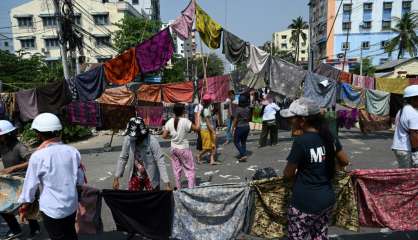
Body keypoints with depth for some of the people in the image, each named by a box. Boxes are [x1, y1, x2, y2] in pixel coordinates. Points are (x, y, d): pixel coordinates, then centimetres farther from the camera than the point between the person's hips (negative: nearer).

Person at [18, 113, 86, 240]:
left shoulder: (38, 156, -18)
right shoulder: (73, 151, -7)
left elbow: (30, 184, -9)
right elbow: (80, 180, 1)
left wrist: (24, 205, 7)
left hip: (52, 208, -3)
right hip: (71, 205, 4)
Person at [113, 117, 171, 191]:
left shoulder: (152, 141, -23)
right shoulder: (128, 140, -12)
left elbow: (160, 162, -22)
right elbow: (122, 158, 0)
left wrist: (167, 183, -26)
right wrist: (116, 178, 1)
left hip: (151, 177, -3)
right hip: (135, 177, 3)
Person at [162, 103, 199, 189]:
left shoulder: (169, 122, -4)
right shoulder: (185, 121, -17)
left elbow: (164, 136, -3)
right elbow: (197, 129, -13)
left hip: (174, 149, 5)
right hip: (184, 149, -5)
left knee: (176, 170, 16)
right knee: (190, 169, 7)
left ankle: (178, 188, 26)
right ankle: (191, 188, 6)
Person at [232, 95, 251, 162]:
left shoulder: (238, 109, -17)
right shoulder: (248, 109, 0)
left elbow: (235, 120, -15)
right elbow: (249, 118, 9)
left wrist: (233, 128, -6)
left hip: (239, 127, -6)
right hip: (247, 126, 6)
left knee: (236, 142, 7)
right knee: (244, 141, 18)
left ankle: (243, 155, -3)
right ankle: (243, 155, 23)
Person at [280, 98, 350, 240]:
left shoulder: (301, 141, -22)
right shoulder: (329, 136, -2)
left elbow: (288, 174, -13)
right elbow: (344, 161, 11)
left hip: (305, 202, -7)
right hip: (327, 199, 8)